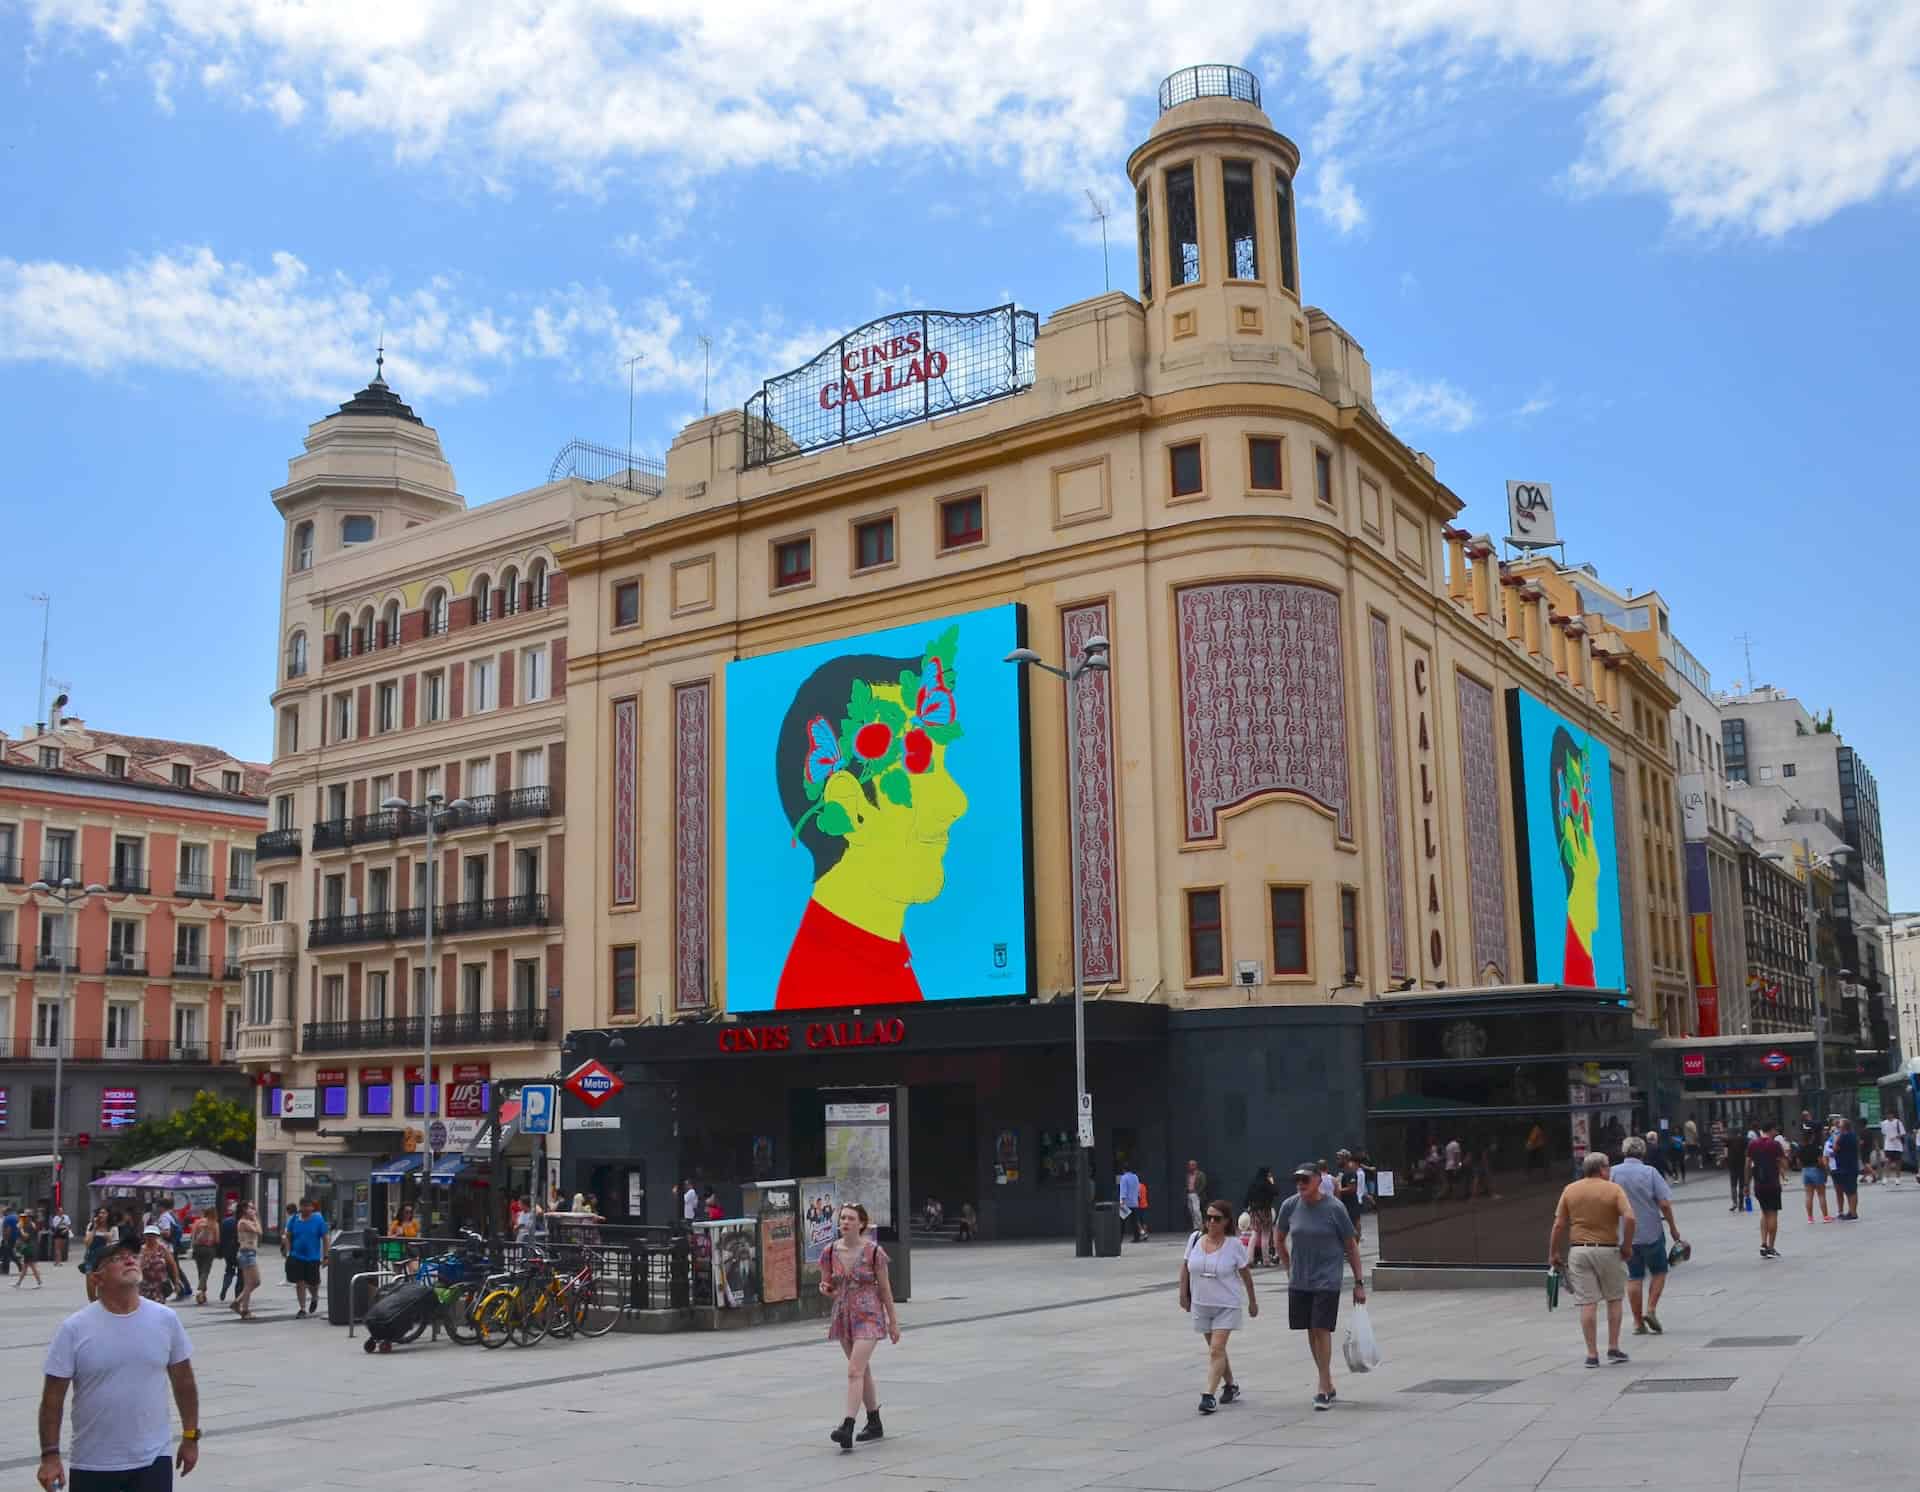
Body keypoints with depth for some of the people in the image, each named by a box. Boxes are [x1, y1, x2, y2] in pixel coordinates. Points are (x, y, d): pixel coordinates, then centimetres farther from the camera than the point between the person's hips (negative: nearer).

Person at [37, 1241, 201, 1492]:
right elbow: (53, 1397, -6)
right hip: (93, 1464, -1)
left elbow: (183, 1382, 8)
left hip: (154, 1459, 1)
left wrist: (190, 1437, 10)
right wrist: (50, 1455, -9)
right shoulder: (75, 1328, -9)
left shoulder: (165, 1319, -1)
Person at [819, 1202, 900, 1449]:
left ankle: (847, 1427, -19)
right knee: (863, 1370, 16)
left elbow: (884, 1289, -3)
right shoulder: (830, 1252, -1)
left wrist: (893, 1321, 1)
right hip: (843, 1315, 5)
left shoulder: (874, 1252, -11)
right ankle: (874, 1423, 30)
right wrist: (825, 1289, -15)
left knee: (855, 1371, -16)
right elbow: (828, 1288, 9)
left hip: (868, 1316, -5)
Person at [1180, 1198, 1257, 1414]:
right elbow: (1185, 1266, 10)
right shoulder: (1195, 1239, -1)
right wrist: (1184, 1294, 7)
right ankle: (1230, 1386, 33)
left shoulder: (1234, 1244, -9)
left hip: (1226, 1305, -4)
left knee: (1217, 1349, -13)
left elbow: (1245, 1273, 1)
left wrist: (1252, 1301, 7)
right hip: (1201, 1304, 4)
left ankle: (1209, 1395, -14)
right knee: (1216, 1349, 16)